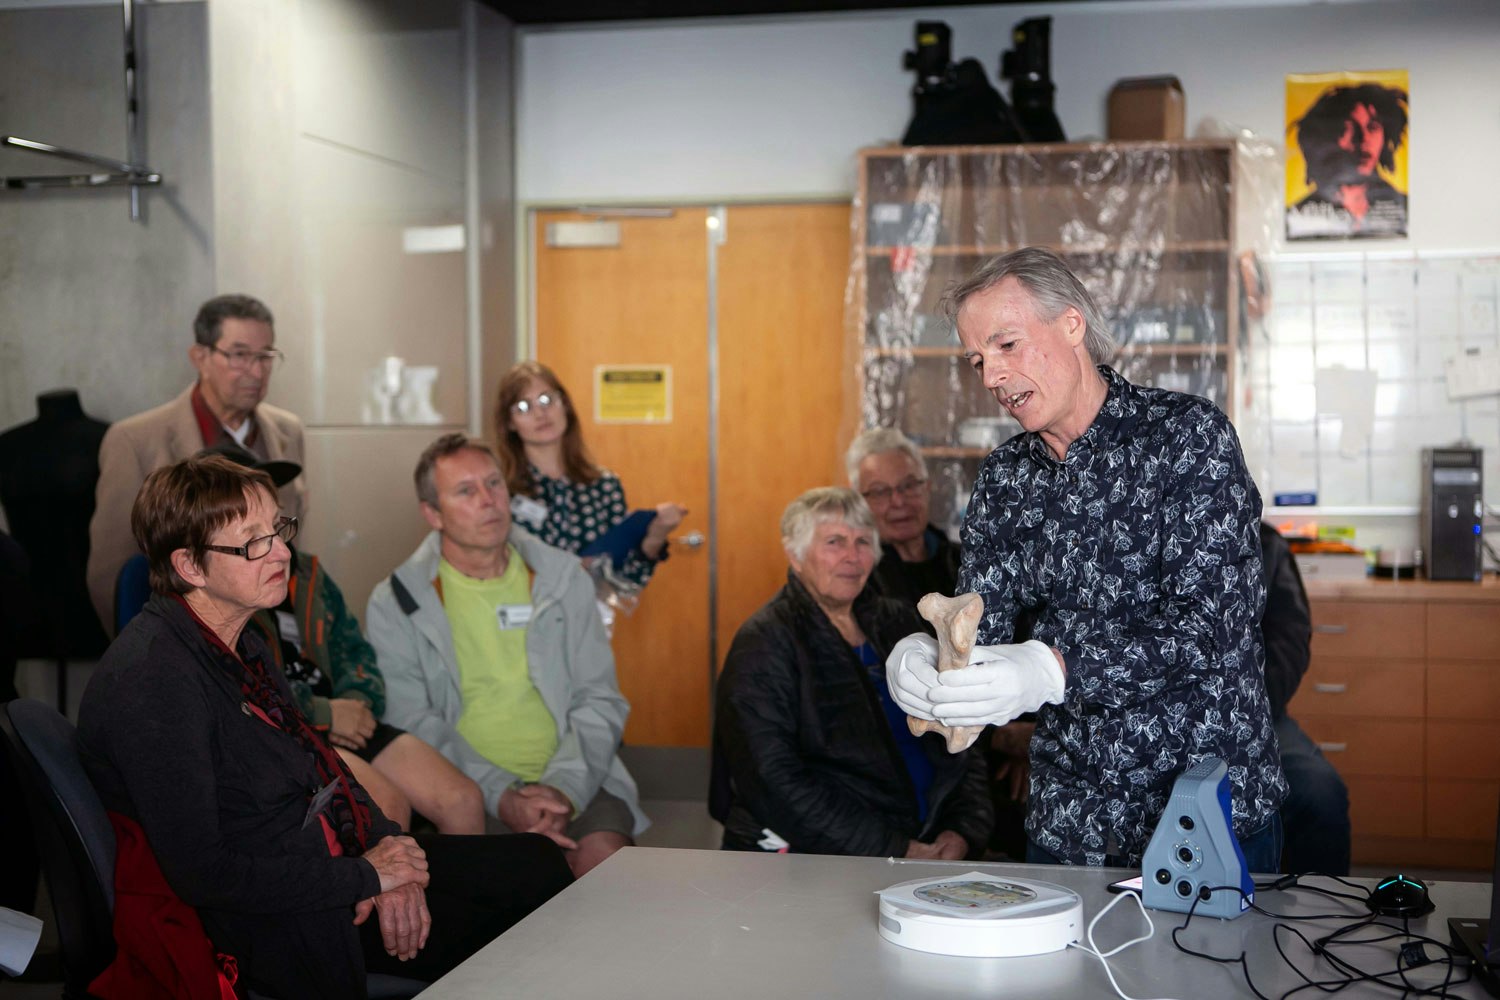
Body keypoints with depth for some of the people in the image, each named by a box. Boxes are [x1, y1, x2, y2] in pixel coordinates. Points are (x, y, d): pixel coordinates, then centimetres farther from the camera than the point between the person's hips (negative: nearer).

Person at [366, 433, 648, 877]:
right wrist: (499, 797, -17)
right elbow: (412, 724, -3)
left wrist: (564, 788, -11)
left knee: (605, 858, -29)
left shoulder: (563, 579, 12)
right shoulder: (395, 605, 6)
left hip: (570, 787, 2)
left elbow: (600, 700, 8)